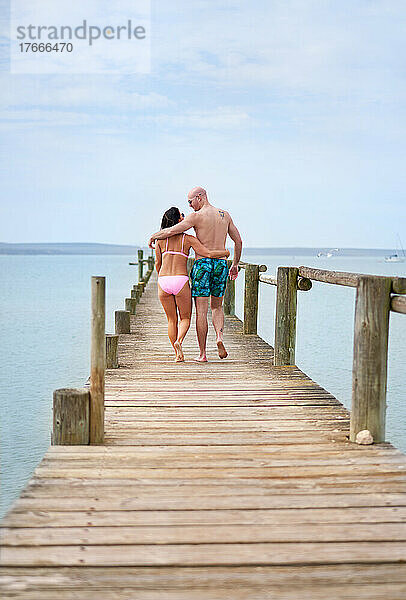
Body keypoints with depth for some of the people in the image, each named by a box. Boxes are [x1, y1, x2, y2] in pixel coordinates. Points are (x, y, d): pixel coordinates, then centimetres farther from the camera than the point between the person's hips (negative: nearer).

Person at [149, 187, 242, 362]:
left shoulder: (196, 216, -6)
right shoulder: (225, 215, 11)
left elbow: (171, 231, -13)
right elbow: (238, 241, 14)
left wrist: (154, 236, 6)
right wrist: (235, 264, 24)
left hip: (202, 263, -5)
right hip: (221, 264, 5)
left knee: (201, 310, 0)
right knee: (217, 307, 20)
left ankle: (202, 354, 2)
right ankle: (219, 336, -7)